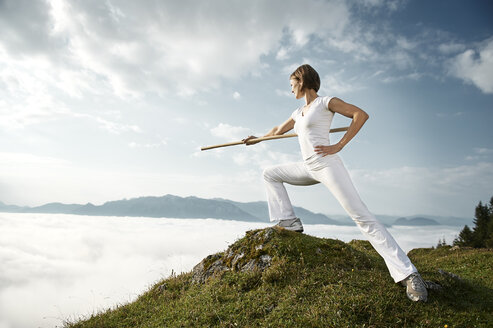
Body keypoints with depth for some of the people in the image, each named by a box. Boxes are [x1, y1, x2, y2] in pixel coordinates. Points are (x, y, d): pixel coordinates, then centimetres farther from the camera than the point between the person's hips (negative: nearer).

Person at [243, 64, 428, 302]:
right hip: (308, 169, 8)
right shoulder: (298, 113, 22)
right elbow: (278, 130, 37)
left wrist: (338, 146, -13)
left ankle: (407, 274, -10)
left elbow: (361, 114, -8)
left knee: (361, 215, -14)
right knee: (269, 174, 12)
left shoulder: (326, 102, 0)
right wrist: (257, 139, 44)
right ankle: (289, 221, 7)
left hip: (327, 165, -8)